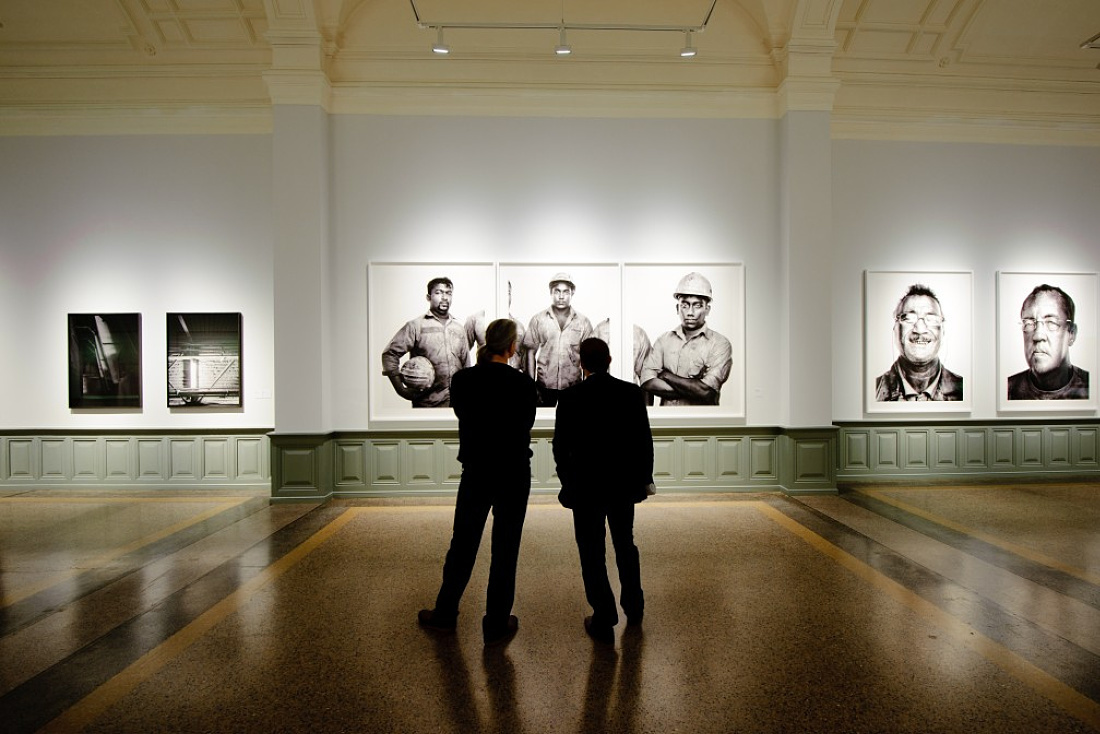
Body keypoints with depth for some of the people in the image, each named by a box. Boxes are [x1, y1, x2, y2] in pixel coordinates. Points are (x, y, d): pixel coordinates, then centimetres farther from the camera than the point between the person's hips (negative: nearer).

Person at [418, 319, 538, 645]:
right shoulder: (522, 383, -14)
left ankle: (445, 613, 33)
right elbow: (526, 424, 1)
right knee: (505, 548, 9)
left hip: (475, 472, 3)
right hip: (514, 474, -2)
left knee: (463, 542, 17)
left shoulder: (462, 380, -6)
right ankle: (496, 625, 20)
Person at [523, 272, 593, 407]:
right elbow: (531, 352, 4)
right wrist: (531, 385, -1)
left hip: (573, 385, 0)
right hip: (545, 385, 0)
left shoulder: (583, 321, 3)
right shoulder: (538, 319, 2)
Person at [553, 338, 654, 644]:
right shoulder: (632, 392, -7)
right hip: (624, 484, 3)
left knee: (592, 553, 9)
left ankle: (604, 621, 15)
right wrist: (644, 478, 9)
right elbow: (644, 441, -2)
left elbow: (561, 447, -7)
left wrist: (568, 480, 8)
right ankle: (634, 608, 36)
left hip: (586, 487, -3)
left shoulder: (570, 398, -13)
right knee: (625, 545, 22)